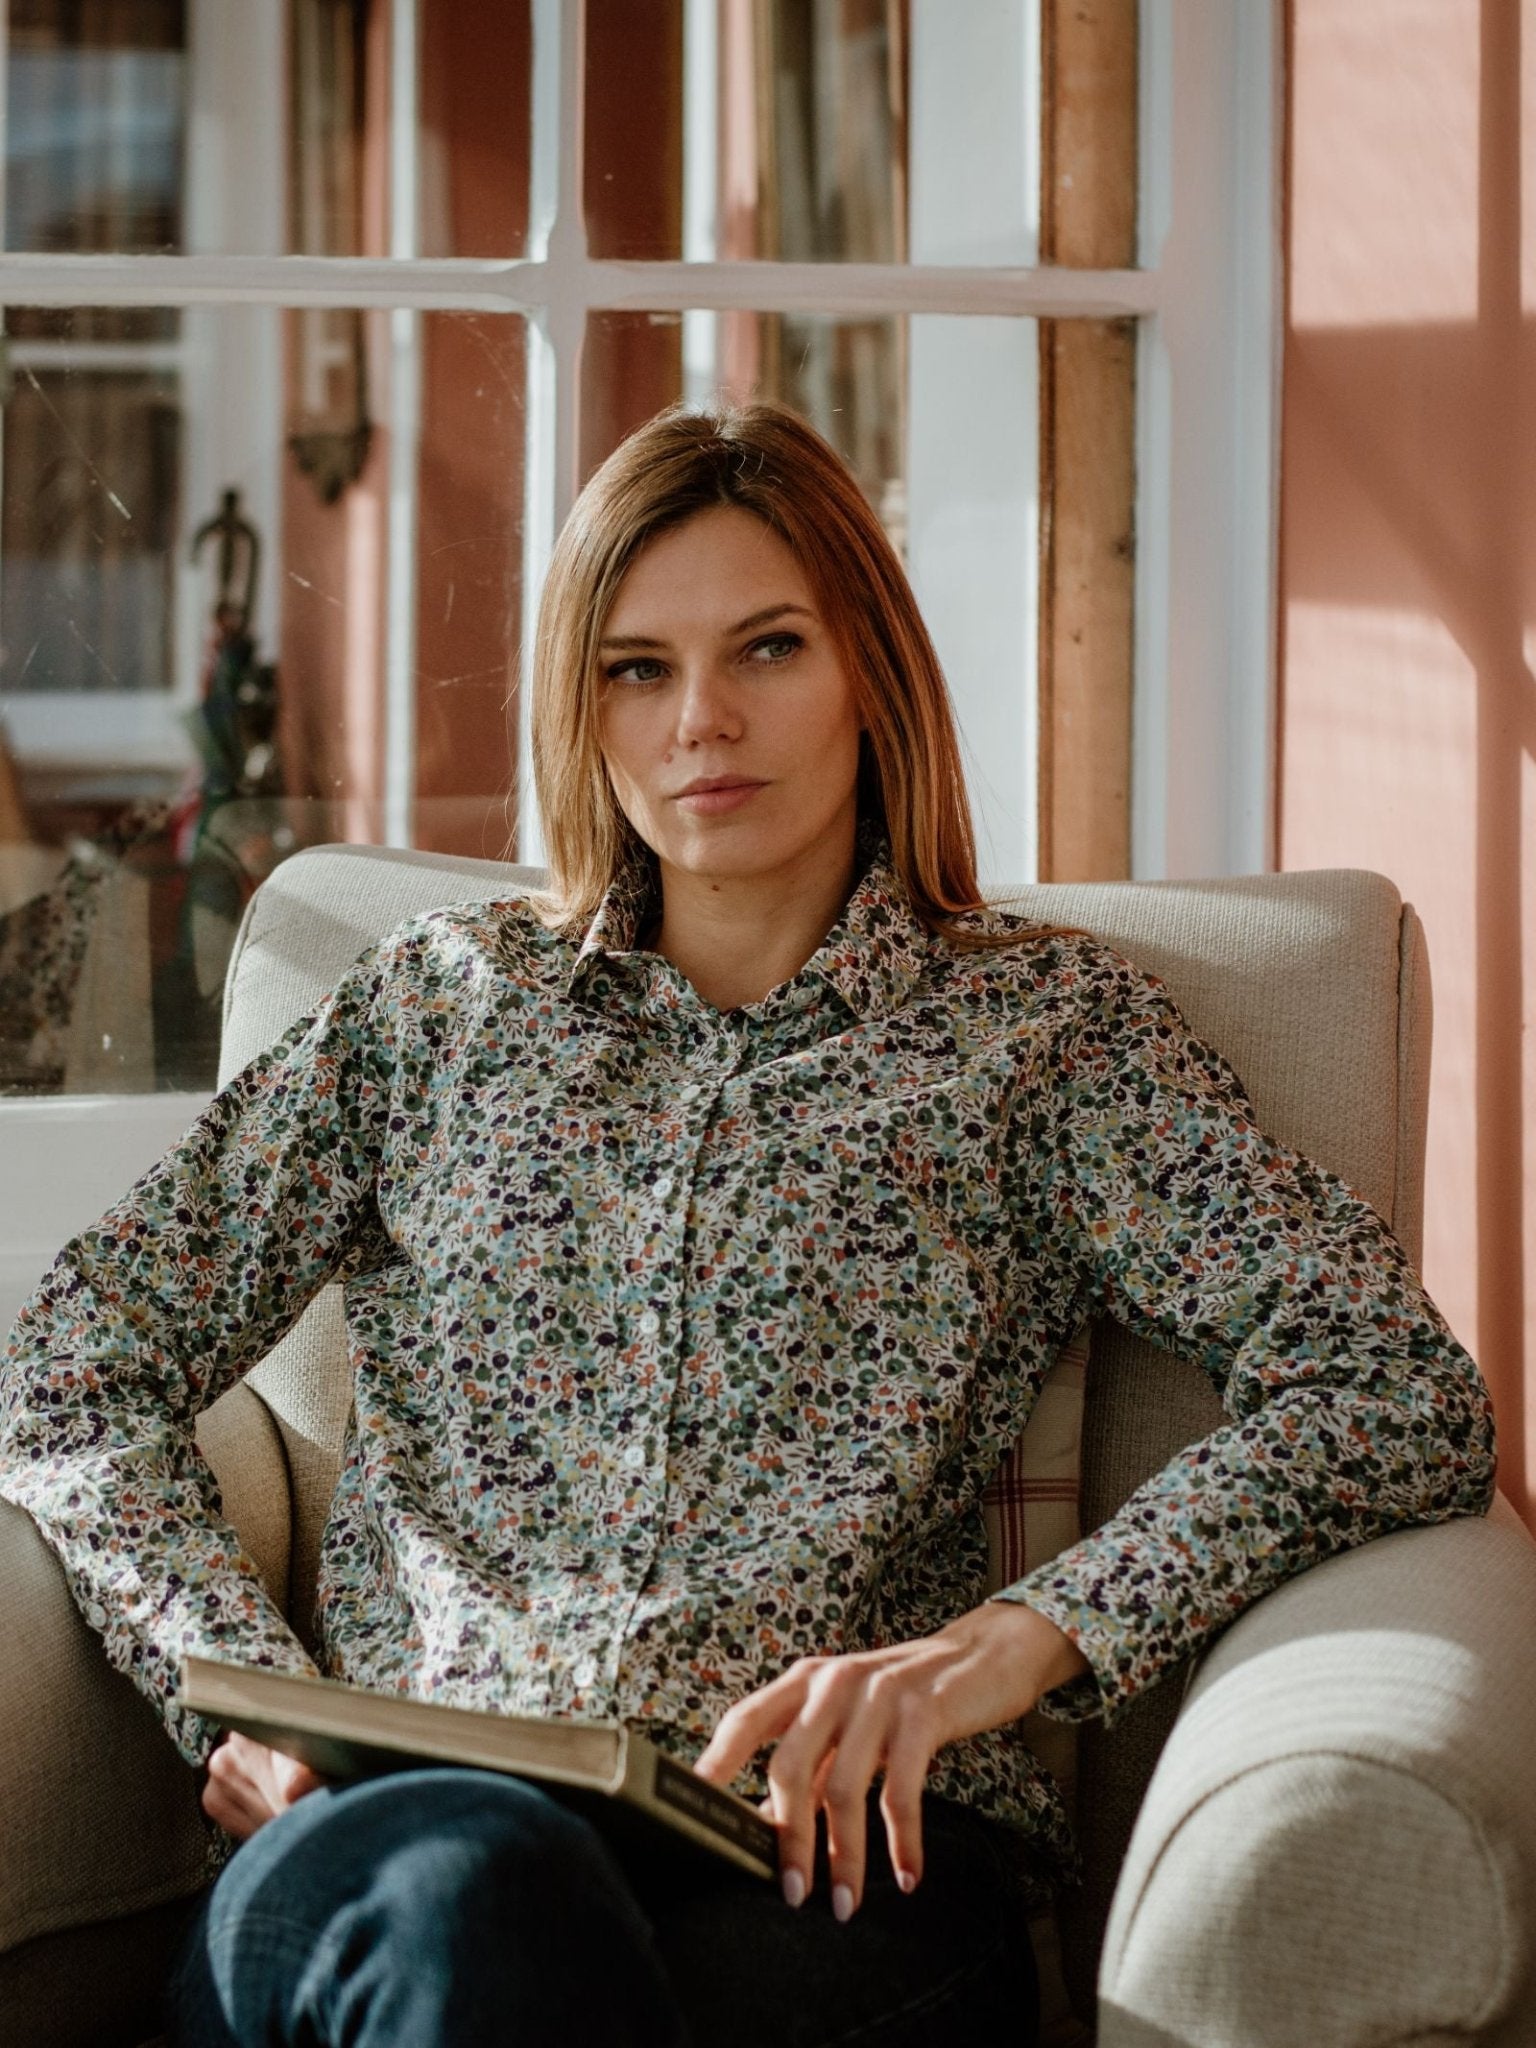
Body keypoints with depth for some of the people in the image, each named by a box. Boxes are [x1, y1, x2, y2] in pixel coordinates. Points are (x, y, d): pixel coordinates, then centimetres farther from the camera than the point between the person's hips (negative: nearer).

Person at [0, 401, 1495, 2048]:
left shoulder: (1040, 1028, 13)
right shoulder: (442, 1000, 19)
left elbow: (1405, 1395, 0)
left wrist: (1018, 1641, -14)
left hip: (836, 1849, -1)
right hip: (416, 1793, 2)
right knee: (463, 1885, -38)